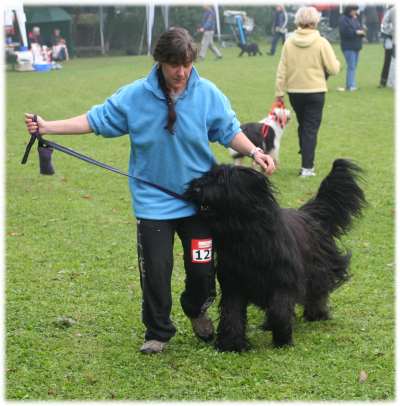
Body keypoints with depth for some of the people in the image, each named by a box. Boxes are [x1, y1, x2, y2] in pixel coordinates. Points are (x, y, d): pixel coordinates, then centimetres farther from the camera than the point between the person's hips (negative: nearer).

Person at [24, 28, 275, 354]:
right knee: (155, 270, 1)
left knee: (202, 268, 5)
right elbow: (96, 120, -3)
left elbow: (229, 131, -1)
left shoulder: (209, 94, -8)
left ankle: (197, 310, 39)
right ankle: (158, 332, 23)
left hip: (198, 199, 0)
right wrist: (47, 127, -8)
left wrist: (254, 152, -18)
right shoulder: (134, 96, -8)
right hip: (153, 201, 0)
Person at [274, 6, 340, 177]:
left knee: (302, 126, 19)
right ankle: (307, 167, -1)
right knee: (311, 128, 3)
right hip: (315, 91, -3)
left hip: (294, 92, 3)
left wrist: (279, 92, 5)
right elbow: (334, 69, -9)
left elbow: (282, 70, -1)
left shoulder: (289, 42, -3)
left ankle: (307, 162, 23)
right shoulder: (321, 43, -11)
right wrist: (336, 63, 14)